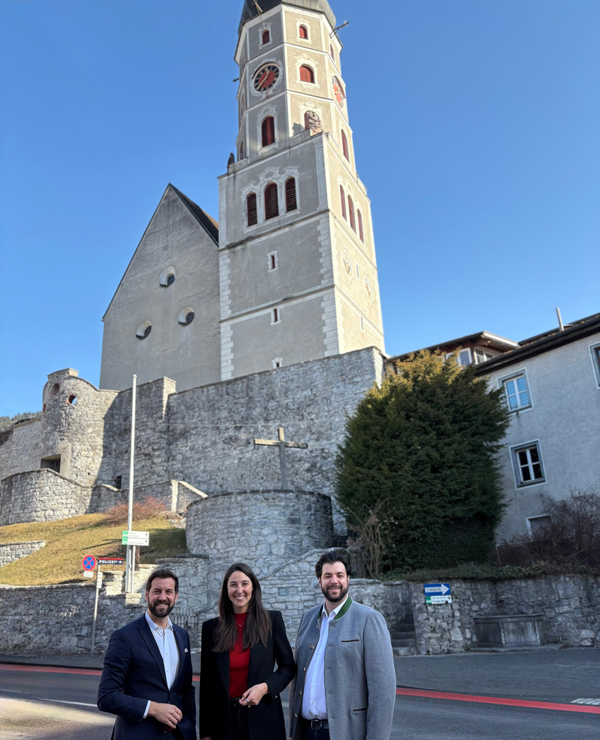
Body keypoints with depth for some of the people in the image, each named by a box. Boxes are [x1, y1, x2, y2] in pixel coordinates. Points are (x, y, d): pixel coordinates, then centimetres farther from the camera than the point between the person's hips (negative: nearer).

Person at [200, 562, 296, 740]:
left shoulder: (272, 620, -4)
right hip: (224, 719, 1)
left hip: (263, 718, -1)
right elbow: (206, 682, 3)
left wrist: (265, 687, -15)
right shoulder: (211, 627, 0)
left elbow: (288, 666, 2)